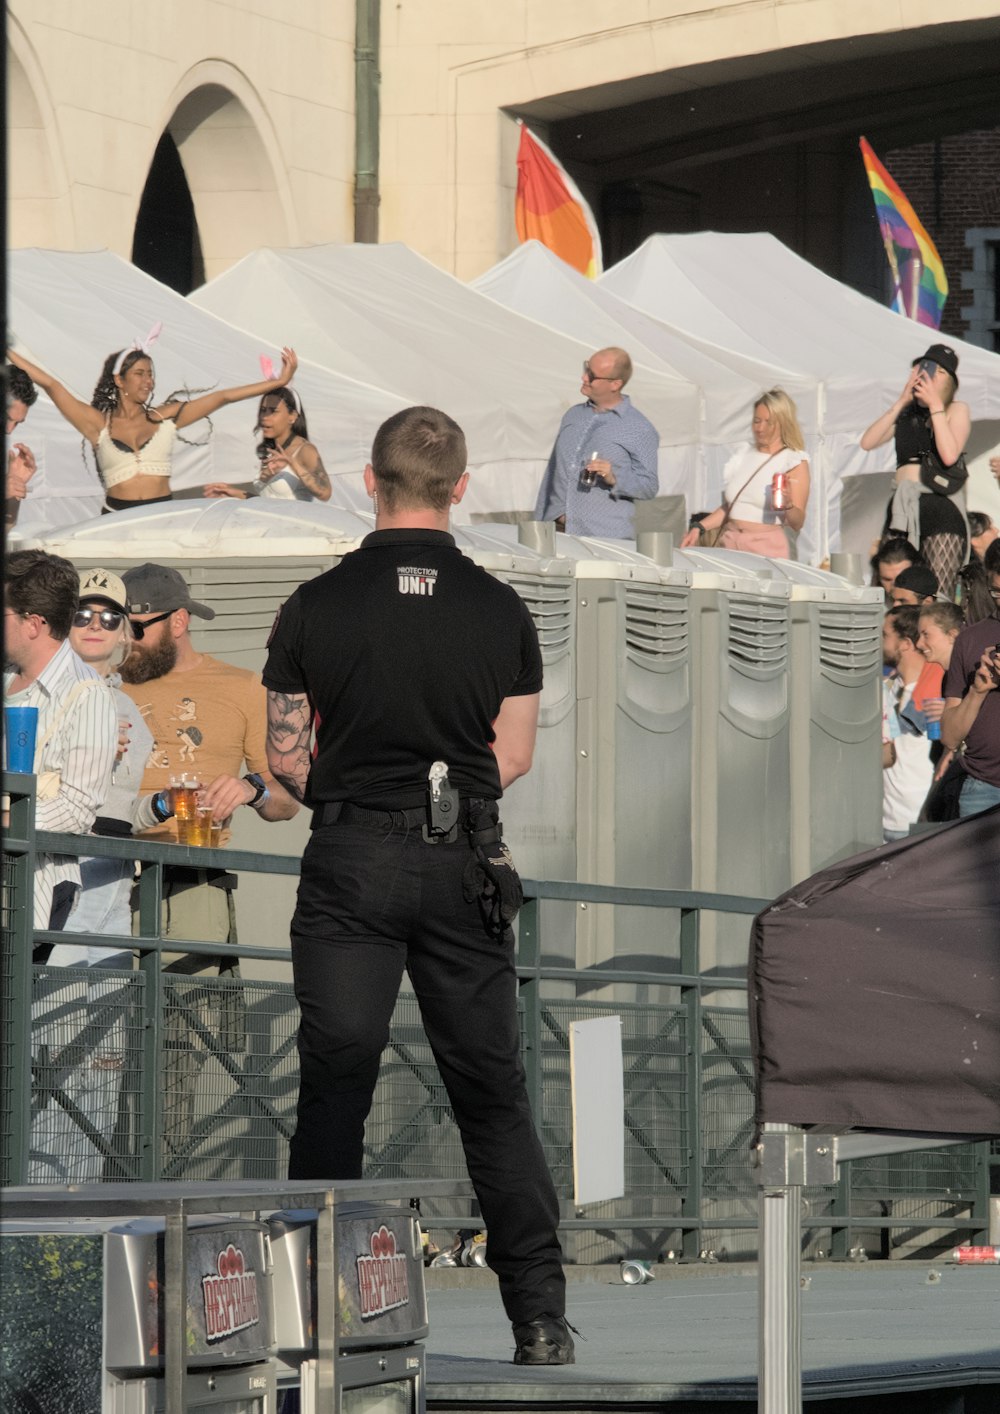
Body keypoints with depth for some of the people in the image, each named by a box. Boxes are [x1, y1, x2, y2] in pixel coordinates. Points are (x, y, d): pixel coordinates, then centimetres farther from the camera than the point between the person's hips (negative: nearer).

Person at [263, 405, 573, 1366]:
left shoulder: (316, 608, -3)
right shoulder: (500, 611, 0)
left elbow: (285, 758, 2)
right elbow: (513, 758, 6)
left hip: (350, 858, -1)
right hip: (463, 866, 1)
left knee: (334, 1084, 2)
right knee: (491, 1090, 6)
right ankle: (541, 1315, 3)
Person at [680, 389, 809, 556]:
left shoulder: (795, 462, -1)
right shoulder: (744, 455, 16)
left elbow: (797, 523, -5)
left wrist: (788, 505, -24)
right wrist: (700, 528, 10)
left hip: (767, 548, -4)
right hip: (730, 544, 4)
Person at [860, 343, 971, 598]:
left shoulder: (957, 410, 7)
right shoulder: (906, 414, 18)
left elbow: (949, 454, -10)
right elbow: (868, 442, 4)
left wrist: (935, 405, -7)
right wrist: (901, 402, 2)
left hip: (941, 509, -4)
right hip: (903, 507, 4)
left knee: (938, 597, -15)